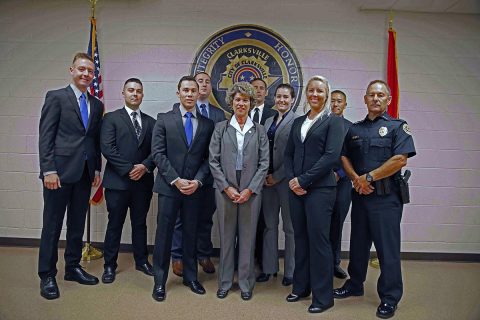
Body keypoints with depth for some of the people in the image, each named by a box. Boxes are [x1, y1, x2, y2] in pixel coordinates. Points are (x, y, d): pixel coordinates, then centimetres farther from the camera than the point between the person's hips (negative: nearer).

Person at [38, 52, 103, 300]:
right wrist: (49, 170, -14)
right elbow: (45, 136, -8)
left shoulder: (96, 105, 13)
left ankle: (73, 268, 27)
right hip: (60, 171, -5)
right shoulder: (56, 97, -2)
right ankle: (47, 276, 16)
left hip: (85, 173, 5)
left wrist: (97, 169, 9)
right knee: (52, 225, 4)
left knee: (77, 224, 14)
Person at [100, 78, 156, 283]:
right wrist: (129, 169, -14)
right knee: (115, 224, 6)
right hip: (117, 181, -3)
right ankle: (109, 265, 20)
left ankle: (141, 261, 28)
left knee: (140, 223, 14)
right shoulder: (111, 118, 2)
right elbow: (107, 148, -9)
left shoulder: (150, 122, 12)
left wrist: (145, 166, -12)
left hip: (143, 181, 3)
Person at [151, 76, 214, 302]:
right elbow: (158, 153, -5)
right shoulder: (164, 120, 2)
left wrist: (197, 181, -9)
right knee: (164, 233, 4)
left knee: (191, 233, 11)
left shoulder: (207, 124, 7)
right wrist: (176, 180, -12)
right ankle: (160, 281, 17)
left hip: (194, 187, 2)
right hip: (169, 186, -2)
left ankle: (190, 277, 26)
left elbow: (208, 158, 5)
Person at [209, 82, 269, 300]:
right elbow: (213, 161, 1)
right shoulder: (221, 128, 5)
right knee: (226, 236, 9)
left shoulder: (259, 130, 5)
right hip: (225, 189, 0)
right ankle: (224, 281, 24)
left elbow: (264, 163, 1)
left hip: (251, 190, 0)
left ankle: (246, 283, 22)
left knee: (248, 236, 7)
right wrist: (227, 187, -8)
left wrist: (250, 189, -8)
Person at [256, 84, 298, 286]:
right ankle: (269, 267, 25)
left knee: (290, 227, 6)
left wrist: (277, 176, -12)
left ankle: (290, 271, 19)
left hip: (285, 179, -6)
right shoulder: (268, 121, 14)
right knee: (270, 225, 12)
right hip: (268, 179, 6)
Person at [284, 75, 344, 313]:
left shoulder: (333, 121, -2)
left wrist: (303, 179, -14)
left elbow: (332, 156, -13)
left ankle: (323, 296, 16)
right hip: (296, 188, 5)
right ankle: (301, 287, 28)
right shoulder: (298, 122, 15)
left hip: (320, 188, -5)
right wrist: (291, 179, -4)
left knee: (318, 240, 0)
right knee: (300, 238, 12)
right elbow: (288, 153, 12)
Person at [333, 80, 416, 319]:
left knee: (387, 247, 1)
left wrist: (369, 177, -14)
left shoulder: (397, 126, -1)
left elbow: (400, 159, -13)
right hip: (360, 194, 5)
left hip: (386, 196, -5)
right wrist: (356, 179, -7)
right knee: (358, 242, 16)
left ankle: (390, 298, 17)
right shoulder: (355, 129, 13)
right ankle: (355, 284, 33)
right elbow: (344, 157, 10)